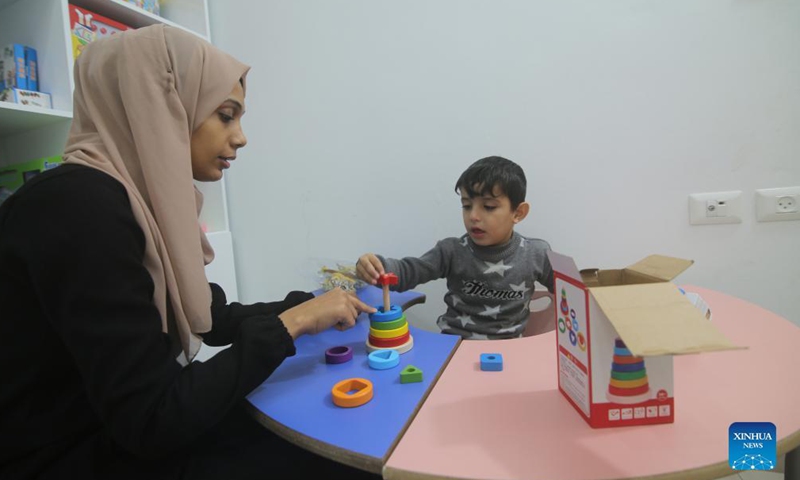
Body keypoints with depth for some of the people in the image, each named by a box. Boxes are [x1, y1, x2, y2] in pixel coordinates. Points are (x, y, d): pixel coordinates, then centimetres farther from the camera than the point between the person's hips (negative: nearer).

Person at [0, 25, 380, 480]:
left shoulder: (148, 203, 2)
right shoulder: (77, 207, -25)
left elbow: (211, 319, 12)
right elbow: (152, 420, -27)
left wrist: (308, 306, 3)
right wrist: (288, 323, -20)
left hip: (124, 432, 7)